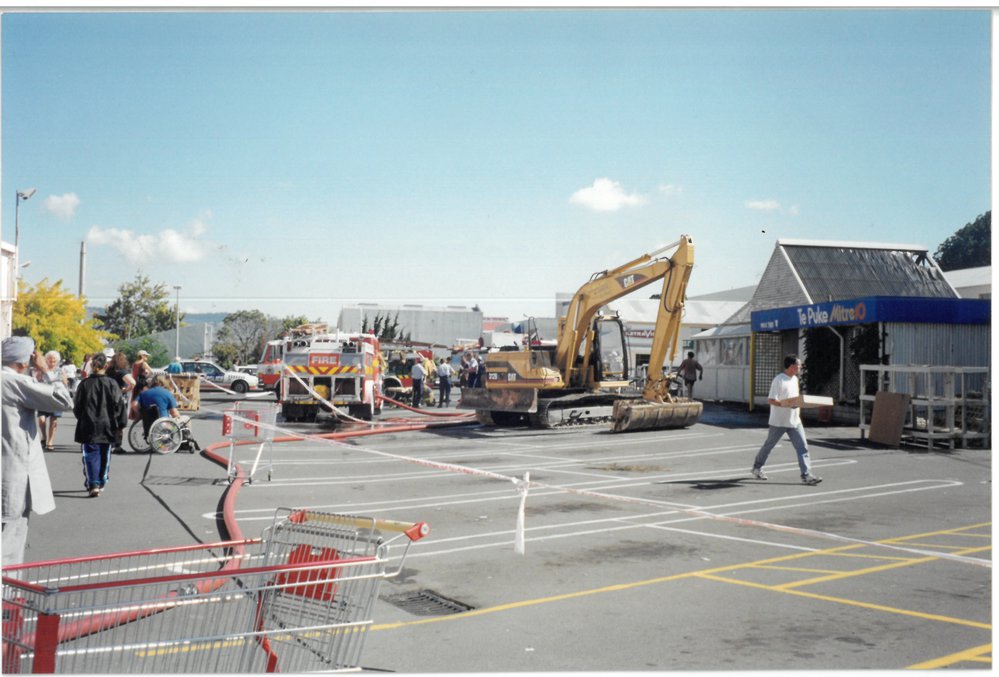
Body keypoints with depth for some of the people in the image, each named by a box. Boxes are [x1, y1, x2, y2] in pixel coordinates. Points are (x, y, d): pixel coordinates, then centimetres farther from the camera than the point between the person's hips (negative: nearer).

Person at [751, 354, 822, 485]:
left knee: (802, 447, -4)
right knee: (769, 445, 10)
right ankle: (757, 467, 28)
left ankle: (806, 475, -5)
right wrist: (787, 404, -30)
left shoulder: (795, 379, 10)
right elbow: (771, 400, -21)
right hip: (779, 421, -7)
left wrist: (799, 403, 4)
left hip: (794, 421, 7)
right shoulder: (778, 380, -16)